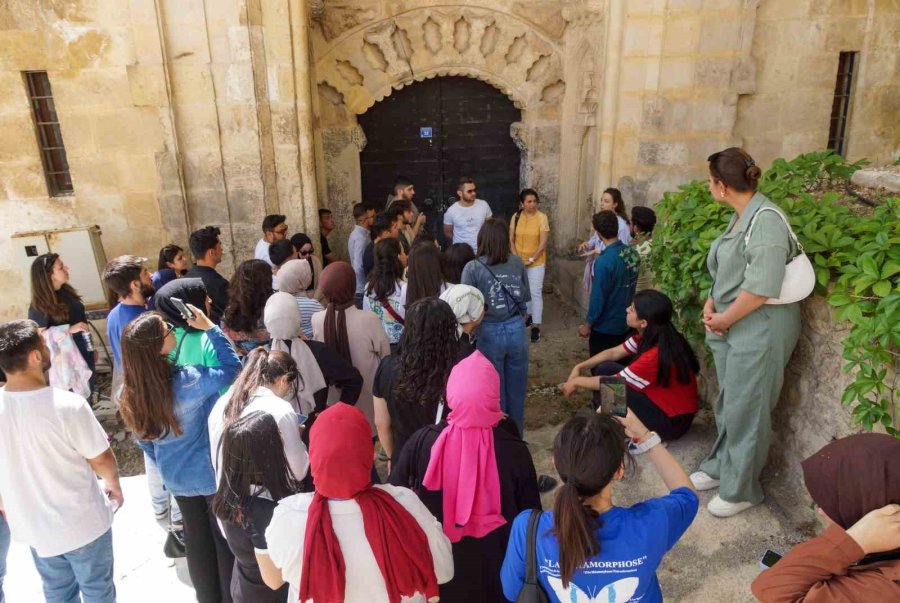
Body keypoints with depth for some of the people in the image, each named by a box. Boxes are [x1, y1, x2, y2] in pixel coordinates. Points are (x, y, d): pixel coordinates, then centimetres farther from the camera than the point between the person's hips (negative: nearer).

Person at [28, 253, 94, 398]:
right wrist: (69, 329, -27)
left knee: (88, 395, 20)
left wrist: (90, 347, 19)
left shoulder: (66, 291, 1)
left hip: (84, 352, 7)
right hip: (67, 359, -7)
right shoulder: (40, 305, -19)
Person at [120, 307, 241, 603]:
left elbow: (143, 439, 1)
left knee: (196, 538, 23)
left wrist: (165, 466, 18)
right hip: (211, 472, -5)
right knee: (225, 537, 16)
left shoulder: (130, 393, -13)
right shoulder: (187, 381, -32)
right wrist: (210, 327, -18)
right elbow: (231, 368, -17)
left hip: (177, 477, 5)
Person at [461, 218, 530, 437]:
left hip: (490, 333, -3)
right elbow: (525, 298, 5)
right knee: (516, 389, 18)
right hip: (516, 330, 3)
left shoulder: (473, 268, -12)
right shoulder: (517, 263, -2)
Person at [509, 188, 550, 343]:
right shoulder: (516, 217, -2)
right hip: (518, 261, 4)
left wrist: (531, 259, -16)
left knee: (535, 293, -3)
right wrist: (516, 257, -11)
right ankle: (528, 314, 37)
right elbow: (511, 239, 0)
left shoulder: (542, 217, -11)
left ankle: (536, 326, 2)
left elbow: (543, 243, -14)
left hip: (536, 262, -3)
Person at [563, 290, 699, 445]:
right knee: (604, 368, -2)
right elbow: (613, 353, 4)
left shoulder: (656, 356, -32)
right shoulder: (649, 336, -6)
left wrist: (576, 381, -9)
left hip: (672, 420, -8)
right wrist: (579, 367, -5)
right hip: (660, 399, 8)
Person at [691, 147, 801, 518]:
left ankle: (741, 490, 20)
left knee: (744, 410, 3)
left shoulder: (765, 220, -21)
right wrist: (711, 304, 2)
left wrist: (724, 319, -15)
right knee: (728, 403, 20)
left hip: (758, 330, -9)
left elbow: (761, 287, -27)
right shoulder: (740, 215, 8)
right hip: (730, 325, 9)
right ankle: (721, 466, 38)